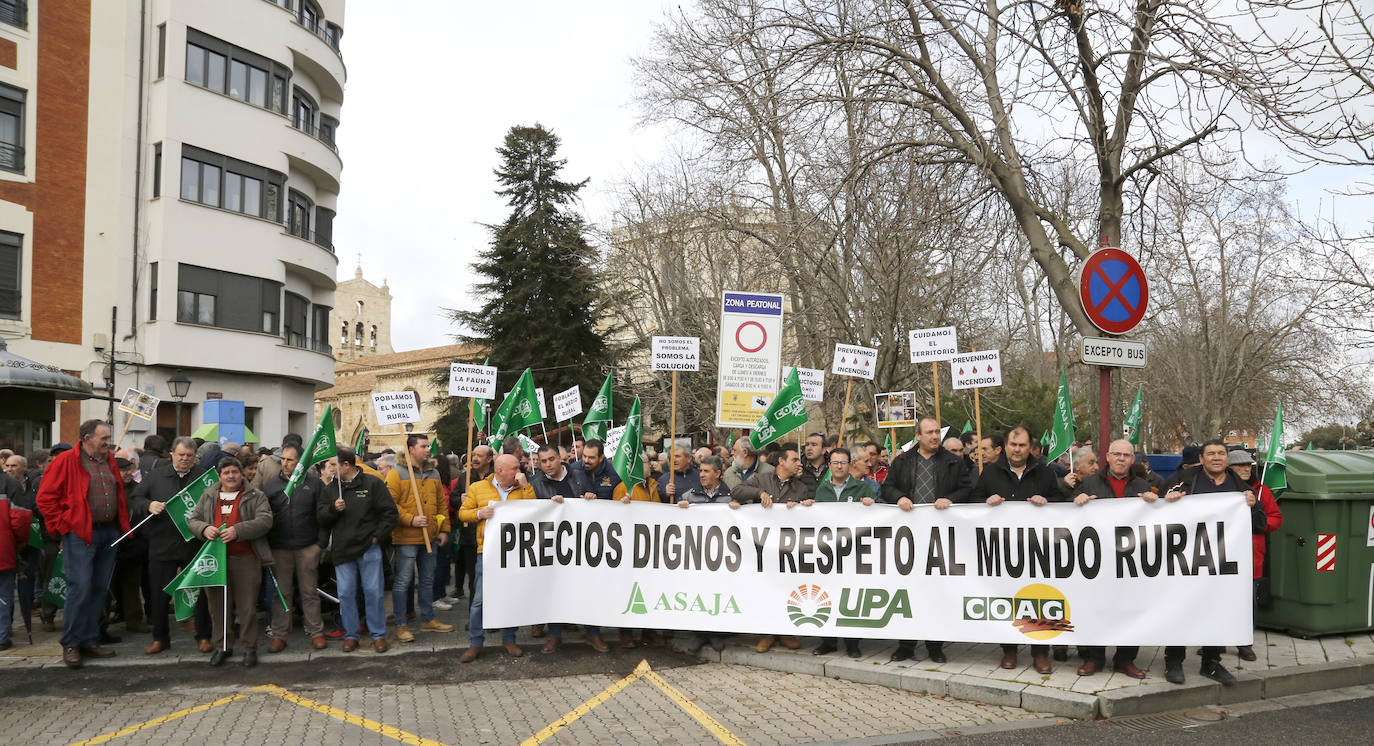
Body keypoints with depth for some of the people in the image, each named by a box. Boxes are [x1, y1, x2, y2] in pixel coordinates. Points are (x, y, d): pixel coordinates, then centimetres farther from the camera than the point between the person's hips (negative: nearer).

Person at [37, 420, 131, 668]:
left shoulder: (110, 461, 14)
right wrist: (60, 525, -8)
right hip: (80, 535, -6)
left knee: (100, 589, 9)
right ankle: (70, 644, 1)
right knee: (80, 587, -10)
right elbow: (45, 497, -6)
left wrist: (123, 525, 15)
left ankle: (89, 641, 17)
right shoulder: (66, 461, -5)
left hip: (109, 533, 6)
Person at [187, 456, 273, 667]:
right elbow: (192, 519, 16)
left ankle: (249, 648, 10)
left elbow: (265, 521, -9)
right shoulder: (208, 496, 15)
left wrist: (237, 530, -21)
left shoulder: (255, 497, 3)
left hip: (245, 558, -3)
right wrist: (205, 529, -7)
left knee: (247, 606, -1)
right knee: (217, 605, 8)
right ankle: (221, 647, 20)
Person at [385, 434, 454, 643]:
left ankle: (427, 619, 28)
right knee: (402, 582, -1)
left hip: (430, 538, 7)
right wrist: (410, 519, -20)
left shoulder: (433, 474, 12)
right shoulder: (396, 474, -8)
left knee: (427, 581, 16)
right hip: (406, 539, -7)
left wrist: (444, 529, 10)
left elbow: (442, 503, 16)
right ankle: (401, 625, 7)